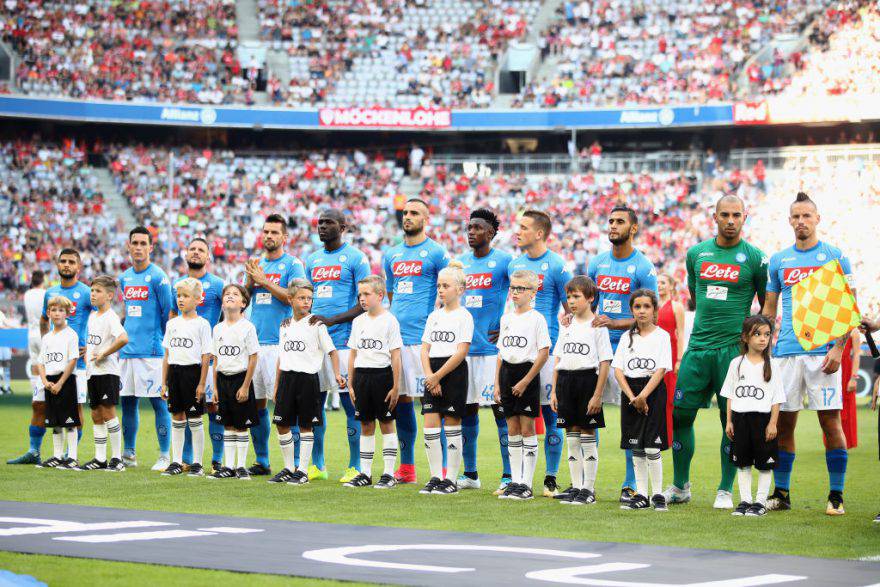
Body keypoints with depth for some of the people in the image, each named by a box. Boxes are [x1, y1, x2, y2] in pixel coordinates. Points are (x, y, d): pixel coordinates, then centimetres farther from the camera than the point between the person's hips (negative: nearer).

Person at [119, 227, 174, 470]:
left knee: (159, 402, -5)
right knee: (127, 402, 10)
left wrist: (166, 345, -4)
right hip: (127, 351, 7)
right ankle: (128, 454, 19)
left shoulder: (157, 277, -7)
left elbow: (169, 315, -6)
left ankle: (164, 457, -1)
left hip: (152, 352, -7)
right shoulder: (125, 277, 14)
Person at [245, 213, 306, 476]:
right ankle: (261, 461, 14)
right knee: (255, 402, 7)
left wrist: (264, 281, -11)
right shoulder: (257, 265, 17)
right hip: (254, 341, 6)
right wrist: (250, 281, -2)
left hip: (279, 342, -6)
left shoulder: (292, 264, 0)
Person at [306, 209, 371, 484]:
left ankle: (355, 466, 0)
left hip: (343, 339, -6)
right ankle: (317, 465, 15)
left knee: (350, 404, -4)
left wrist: (332, 320, -17)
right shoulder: (313, 260, 17)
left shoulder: (355, 258, -3)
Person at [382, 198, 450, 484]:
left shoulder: (436, 252, -2)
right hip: (394, 336, 6)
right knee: (401, 399, 7)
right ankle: (406, 468, 13)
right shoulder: (392, 255, 17)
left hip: (423, 338, -6)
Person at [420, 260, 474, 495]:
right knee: (430, 424, -1)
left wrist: (438, 376, -15)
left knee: (452, 425, -1)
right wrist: (429, 375, -7)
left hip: (454, 373, -5)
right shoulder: (434, 316, 14)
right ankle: (436, 477, 5)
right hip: (433, 375, 5)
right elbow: (425, 348, 10)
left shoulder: (464, 316, -4)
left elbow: (461, 352, -12)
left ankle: (451, 479, 4)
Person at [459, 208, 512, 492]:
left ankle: (509, 475, -3)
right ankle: (470, 473, 17)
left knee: (500, 409, -6)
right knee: (467, 409, 9)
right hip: (463, 348, 6)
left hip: (493, 347, -6)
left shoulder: (503, 261, -4)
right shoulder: (460, 263, 14)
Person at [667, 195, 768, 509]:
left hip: (734, 349, -3)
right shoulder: (696, 253, 10)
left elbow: (767, 306, 6)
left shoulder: (754, 257, -1)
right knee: (680, 413, 1)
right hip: (698, 347, 4)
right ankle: (680, 486, 15)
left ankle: (725, 490, 9)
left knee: (732, 419, -1)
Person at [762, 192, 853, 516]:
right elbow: (769, 310, 17)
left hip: (822, 352, -3)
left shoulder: (834, 257, 3)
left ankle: (836, 495, 1)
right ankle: (781, 493, 12)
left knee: (830, 421, -4)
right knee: (783, 424, 4)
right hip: (786, 352, 3)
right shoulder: (778, 260, 12)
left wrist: (839, 347, -10)